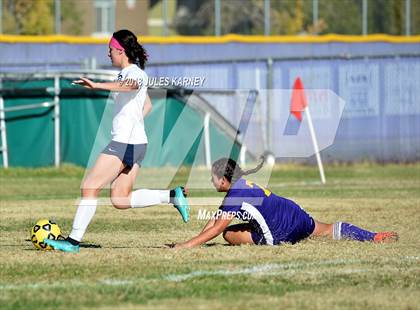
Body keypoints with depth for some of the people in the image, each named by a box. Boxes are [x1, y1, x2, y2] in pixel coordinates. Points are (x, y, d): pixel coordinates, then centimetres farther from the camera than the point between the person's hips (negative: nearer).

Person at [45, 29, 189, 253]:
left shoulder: (135, 73, -12)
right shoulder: (127, 73, 18)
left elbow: (132, 84, -39)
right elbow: (148, 105, 31)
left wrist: (97, 86, -48)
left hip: (125, 143, -10)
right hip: (135, 143, 10)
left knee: (90, 187, -8)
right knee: (120, 200, 10)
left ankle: (74, 241, -8)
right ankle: (172, 196, 7)